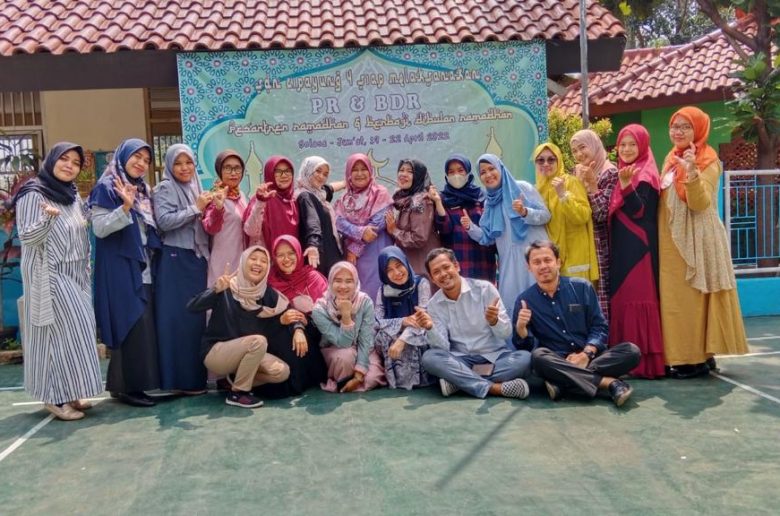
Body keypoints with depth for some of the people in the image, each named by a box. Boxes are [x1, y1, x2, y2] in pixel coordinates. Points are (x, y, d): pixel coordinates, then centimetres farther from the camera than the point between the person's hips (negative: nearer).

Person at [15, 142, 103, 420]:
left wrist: (85, 271, 15)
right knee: (60, 332, -10)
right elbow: (27, 237, -16)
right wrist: (48, 218, -32)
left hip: (75, 275, 7)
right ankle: (55, 396, -3)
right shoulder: (33, 194, -9)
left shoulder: (72, 195, 12)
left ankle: (68, 392, 13)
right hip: (49, 276, -7)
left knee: (75, 330, 6)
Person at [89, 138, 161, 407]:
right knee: (131, 325, -9)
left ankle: (124, 383, 15)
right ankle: (127, 386, -2)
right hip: (120, 269, -8)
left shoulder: (143, 190, 18)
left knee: (144, 326, 6)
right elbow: (99, 228, -15)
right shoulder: (106, 187, -5)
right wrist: (125, 207, -25)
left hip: (142, 268, 8)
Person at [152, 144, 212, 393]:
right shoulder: (164, 189, -4)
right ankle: (179, 379, 1)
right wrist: (196, 209, -16)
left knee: (198, 316, 8)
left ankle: (195, 376, 17)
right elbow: (164, 222, -18)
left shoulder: (197, 188, 16)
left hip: (197, 259, 7)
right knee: (178, 318, -5)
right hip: (175, 260, -7)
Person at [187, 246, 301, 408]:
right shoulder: (228, 288, -17)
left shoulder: (267, 293, -2)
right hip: (215, 352, -6)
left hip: (246, 352, 6)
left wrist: (297, 330, -22)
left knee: (281, 372, -14)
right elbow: (192, 307, -27)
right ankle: (236, 393, -14)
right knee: (258, 340, -31)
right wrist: (216, 290, -43)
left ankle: (236, 378, 10)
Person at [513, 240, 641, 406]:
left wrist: (586, 353, -15)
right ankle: (609, 382, -29)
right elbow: (524, 346, -2)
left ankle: (563, 383, -30)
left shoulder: (582, 287, 4)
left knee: (631, 351, -21)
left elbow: (599, 327, 3)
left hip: (589, 358, 2)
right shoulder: (524, 300, 2)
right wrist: (520, 327, -24)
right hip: (556, 364, -2)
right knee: (539, 356, -35)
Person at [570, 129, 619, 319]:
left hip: (600, 245, -6)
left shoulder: (610, 173, -7)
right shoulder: (578, 172, 13)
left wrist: (591, 183, -17)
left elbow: (602, 213, -14)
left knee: (600, 294, -5)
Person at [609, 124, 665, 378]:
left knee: (638, 298, -10)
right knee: (622, 298, 8)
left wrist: (626, 186, -30)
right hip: (623, 246, 9)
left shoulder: (645, 174, -7)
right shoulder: (625, 172, 17)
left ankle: (645, 360, -6)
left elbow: (638, 211, -19)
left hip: (638, 247, -9)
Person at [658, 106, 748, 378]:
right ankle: (685, 355, 16)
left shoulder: (707, 161, -8)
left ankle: (699, 357, 2)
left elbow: (700, 203, -22)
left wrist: (692, 172, -34)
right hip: (672, 242, 8)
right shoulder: (671, 158, 14)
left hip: (695, 242, -8)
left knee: (693, 299, -5)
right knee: (676, 300, 8)